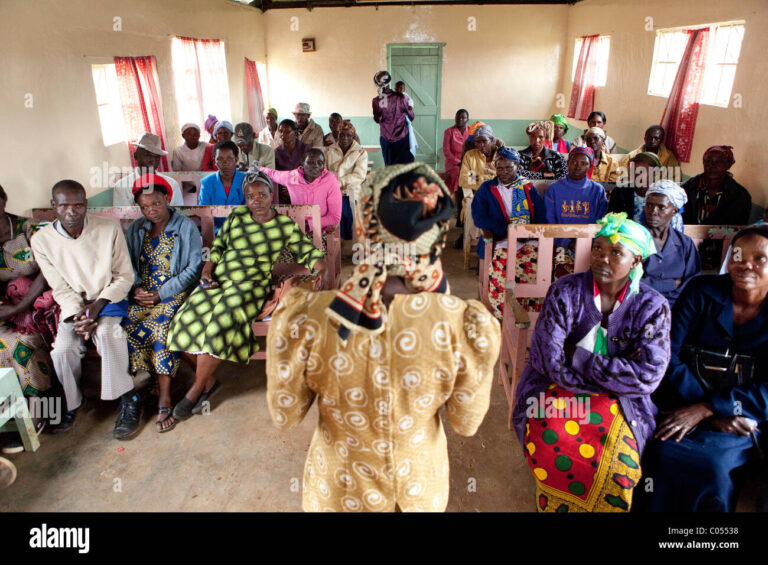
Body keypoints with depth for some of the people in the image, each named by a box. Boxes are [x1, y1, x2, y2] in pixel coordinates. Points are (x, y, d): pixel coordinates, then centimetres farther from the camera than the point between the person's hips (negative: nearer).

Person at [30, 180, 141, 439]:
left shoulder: (109, 229, -12)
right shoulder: (41, 240, -6)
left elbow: (125, 276, -7)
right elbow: (61, 288, -2)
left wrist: (99, 304, -19)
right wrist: (76, 315, -19)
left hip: (109, 299, -2)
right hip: (73, 306, 2)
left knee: (107, 333, -33)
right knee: (62, 350, -22)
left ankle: (128, 400, -19)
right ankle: (71, 402, 8)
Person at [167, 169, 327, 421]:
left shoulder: (286, 226, 3)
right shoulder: (236, 216, 11)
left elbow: (308, 252, 5)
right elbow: (218, 245, 18)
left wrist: (321, 268, -15)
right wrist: (207, 270, 3)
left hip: (252, 285, -4)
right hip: (219, 279, 4)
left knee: (220, 323, -30)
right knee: (188, 318, -18)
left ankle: (196, 389, -10)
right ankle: (209, 381, 1)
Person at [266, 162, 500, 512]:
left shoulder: (304, 316, -30)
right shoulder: (464, 323, -29)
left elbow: (285, 416, -13)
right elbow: (466, 423, -12)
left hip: (339, 489, 0)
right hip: (420, 488, 1)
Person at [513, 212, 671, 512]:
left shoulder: (653, 306, 1)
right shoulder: (566, 291, -3)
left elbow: (647, 376, -9)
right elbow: (548, 359, -13)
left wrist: (580, 360, -11)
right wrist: (613, 375, -12)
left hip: (619, 401, 1)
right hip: (556, 390, 0)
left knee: (616, 462, -27)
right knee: (551, 446, -28)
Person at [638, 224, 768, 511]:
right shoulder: (701, 291, -1)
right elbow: (666, 356, -8)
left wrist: (703, 410, -19)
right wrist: (716, 412, -15)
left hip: (745, 420, 0)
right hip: (682, 406, 0)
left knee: (713, 466, -28)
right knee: (664, 453, -28)